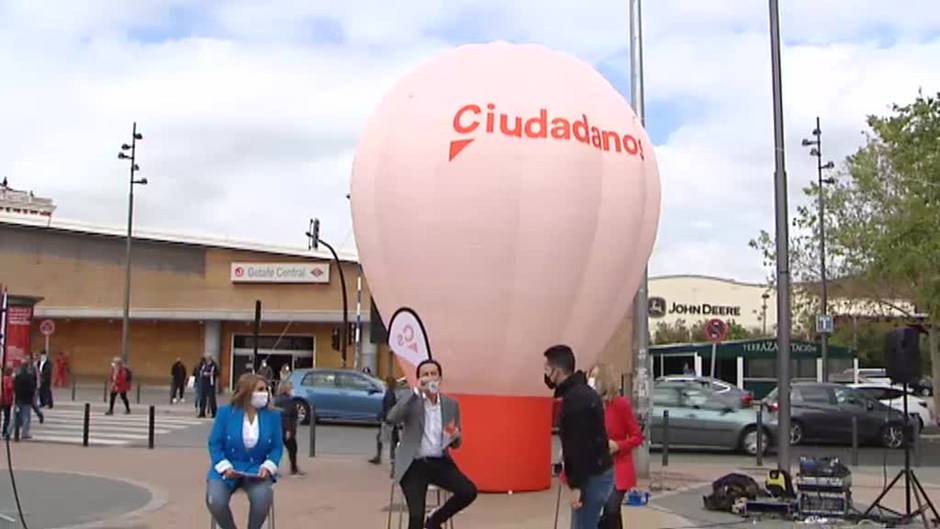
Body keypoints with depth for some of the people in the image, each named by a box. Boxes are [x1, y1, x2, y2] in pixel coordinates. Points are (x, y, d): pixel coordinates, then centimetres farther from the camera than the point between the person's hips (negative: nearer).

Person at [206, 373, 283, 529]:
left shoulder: (273, 416, 3)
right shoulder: (225, 413, -1)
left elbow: (277, 447, 4)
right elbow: (215, 444, 0)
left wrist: (267, 467, -15)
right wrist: (225, 467, -16)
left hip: (256, 470, 0)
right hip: (227, 470, 0)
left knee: (263, 497, -31)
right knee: (215, 501, -27)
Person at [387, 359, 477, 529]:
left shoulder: (451, 404, 8)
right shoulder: (411, 401, -1)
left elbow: (456, 445, 15)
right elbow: (391, 418, -23)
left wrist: (456, 436, -11)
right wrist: (417, 391, -25)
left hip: (439, 462, 3)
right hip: (414, 465, -3)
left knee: (469, 491, -17)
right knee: (416, 515, -16)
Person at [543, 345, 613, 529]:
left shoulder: (574, 398, -18)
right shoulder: (583, 392, 13)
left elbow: (579, 445, -22)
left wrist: (575, 485, -21)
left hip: (591, 477, -10)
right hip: (598, 472, 10)